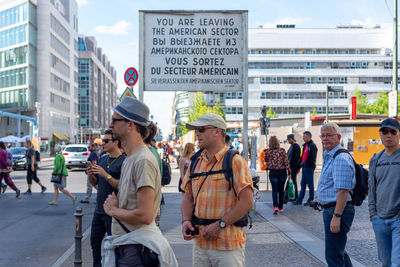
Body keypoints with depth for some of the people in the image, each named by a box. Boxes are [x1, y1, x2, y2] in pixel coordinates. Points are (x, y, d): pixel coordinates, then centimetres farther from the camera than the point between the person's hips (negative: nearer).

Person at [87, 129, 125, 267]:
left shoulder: (124, 161, -12)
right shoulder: (102, 159, 11)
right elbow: (95, 183, 17)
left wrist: (106, 175, -24)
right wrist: (91, 175, -3)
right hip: (99, 209, 8)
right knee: (95, 241, 14)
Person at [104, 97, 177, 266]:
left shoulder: (143, 160, -18)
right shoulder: (129, 160, 14)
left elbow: (145, 216, -24)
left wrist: (113, 210, -9)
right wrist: (114, 206, 0)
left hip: (136, 249, -9)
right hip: (124, 244, 9)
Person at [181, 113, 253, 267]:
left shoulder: (234, 161, -7)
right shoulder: (196, 162, 12)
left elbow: (246, 202, -13)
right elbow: (188, 197, 17)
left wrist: (220, 225, -16)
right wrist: (186, 221, -1)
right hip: (200, 241, 6)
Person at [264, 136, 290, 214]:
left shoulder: (268, 151, -5)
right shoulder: (282, 150, -8)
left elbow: (266, 160, 11)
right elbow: (286, 161, -6)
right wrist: (289, 171, 2)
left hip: (273, 172, 0)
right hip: (282, 172, 0)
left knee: (275, 190, 0)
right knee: (281, 190, 14)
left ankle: (275, 206, -20)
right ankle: (280, 207, 22)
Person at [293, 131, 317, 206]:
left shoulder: (312, 146, -12)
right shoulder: (305, 145, 16)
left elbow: (311, 158, -19)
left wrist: (304, 163, -20)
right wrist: (301, 163, 14)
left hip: (309, 168, -9)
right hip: (304, 167, 9)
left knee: (310, 185, 0)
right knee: (303, 184, 11)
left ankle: (311, 200, 7)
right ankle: (299, 200, 14)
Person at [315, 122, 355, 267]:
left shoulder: (341, 158, -18)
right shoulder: (329, 156, 16)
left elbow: (343, 190, -25)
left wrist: (336, 216, -28)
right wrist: (322, 198, 25)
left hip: (339, 210, -11)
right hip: (330, 209, 11)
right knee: (338, 251, 22)